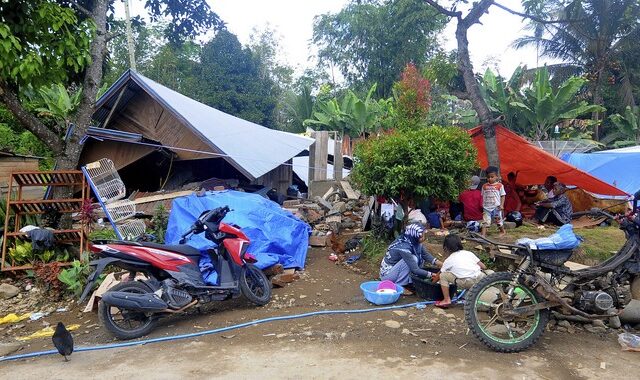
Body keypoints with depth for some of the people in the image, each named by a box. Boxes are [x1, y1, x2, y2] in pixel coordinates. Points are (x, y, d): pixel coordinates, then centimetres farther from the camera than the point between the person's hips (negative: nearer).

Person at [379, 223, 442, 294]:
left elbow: (425, 254, 1)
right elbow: (415, 270, -30)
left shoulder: (413, 242, -8)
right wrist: (431, 275, -23)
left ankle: (408, 282, 5)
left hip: (394, 268, 8)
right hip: (387, 274, -8)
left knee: (421, 257, -2)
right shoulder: (404, 248, -31)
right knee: (413, 259, -25)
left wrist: (437, 262, -14)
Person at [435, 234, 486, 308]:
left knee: (443, 275, 11)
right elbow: (483, 267, 17)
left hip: (467, 283, -4)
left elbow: (439, 274, 25)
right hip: (480, 279, 4)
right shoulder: (469, 253, 20)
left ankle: (447, 300, 8)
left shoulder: (449, 260, 14)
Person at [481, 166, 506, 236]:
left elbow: (502, 196, 0)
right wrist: (483, 205, 5)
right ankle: (483, 235, -8)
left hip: (496, 207, -1)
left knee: (498, 221, 14)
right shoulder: (484, 186, 5)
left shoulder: (499, 185, -3)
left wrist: (501, 205, -8)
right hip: (487, 207, 1)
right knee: (485, 222, -6)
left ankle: (502, 231, 37)